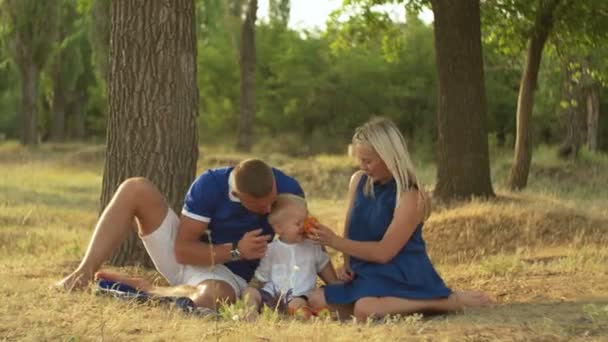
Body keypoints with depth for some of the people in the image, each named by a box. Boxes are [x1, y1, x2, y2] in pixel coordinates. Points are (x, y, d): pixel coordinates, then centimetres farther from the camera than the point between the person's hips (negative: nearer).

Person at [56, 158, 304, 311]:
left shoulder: (288, 189, -21)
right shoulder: (210, 185, -23)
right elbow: (182, 250, -22)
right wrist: (235, 251, -33)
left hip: (229, 275, -1)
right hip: (188, 255, 1)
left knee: (214, 296, -43)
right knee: (135, 189, -20)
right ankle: (84, 274, -24)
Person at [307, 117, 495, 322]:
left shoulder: (410, 197, -18)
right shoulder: (358, 181, 5)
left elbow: (383, 252, -20)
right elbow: (350, 232, 14)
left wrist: (334, 242, -19)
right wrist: (347, 265, -4)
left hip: (402, 275, -8)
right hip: (368, 272, 8)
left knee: (364, 310, -36)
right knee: (316, 300, -7)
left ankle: (449, 301, -19)